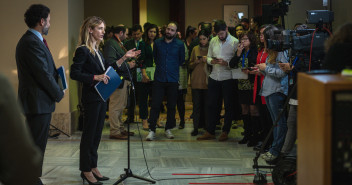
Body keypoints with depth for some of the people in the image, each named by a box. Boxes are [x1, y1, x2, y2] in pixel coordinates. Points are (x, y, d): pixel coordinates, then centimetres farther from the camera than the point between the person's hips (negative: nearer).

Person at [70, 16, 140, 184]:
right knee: (89, 134, -1)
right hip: (91, 98, -9)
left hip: (100, 98, 9)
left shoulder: (96, 51, 15)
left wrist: (124, 58, 12)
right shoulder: (82, 50, -13)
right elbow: (74, 73, -19)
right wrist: (95, 77, -26)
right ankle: (86, 171, 8)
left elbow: (108, 68, 18)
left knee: (96, 134, 13)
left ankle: (93, 167, 22)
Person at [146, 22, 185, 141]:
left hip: (173, 79, 0)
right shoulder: (157, 43, 5)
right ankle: (152, 130, -2)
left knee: (171, 105, 6)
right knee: (155, 105, -6)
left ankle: (168, 129, 19)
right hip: (159, 78, 0)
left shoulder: (180, 45, 1)